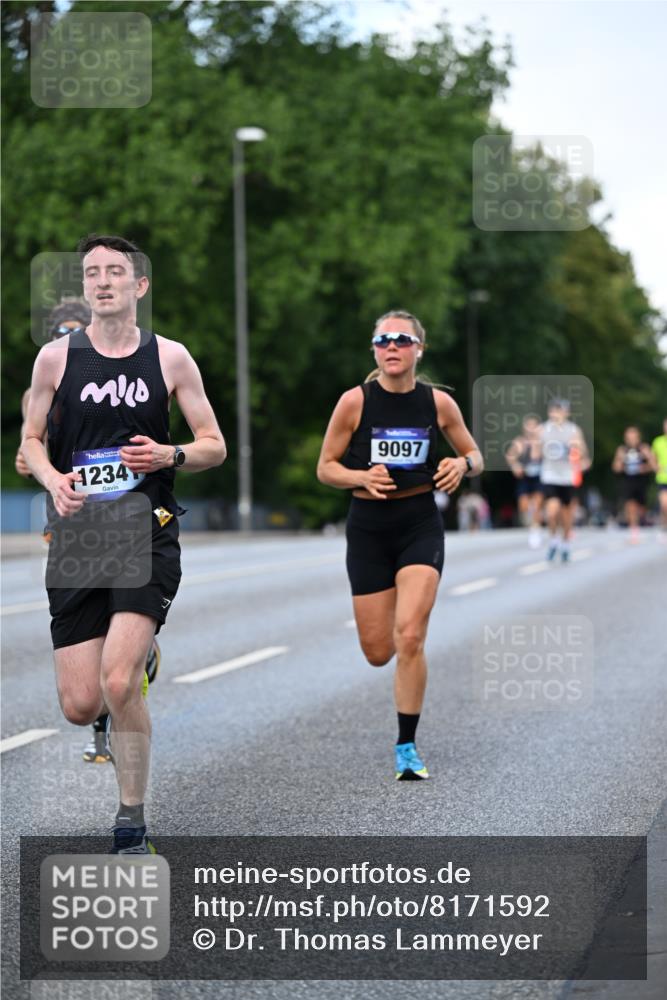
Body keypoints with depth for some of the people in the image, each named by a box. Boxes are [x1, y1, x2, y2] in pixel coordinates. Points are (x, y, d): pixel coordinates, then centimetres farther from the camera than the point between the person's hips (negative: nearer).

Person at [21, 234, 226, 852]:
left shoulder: (170, 358, 3)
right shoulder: (56, 357, 5)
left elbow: (215, 446, 8)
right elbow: (31, 440, 13)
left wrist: (170, 456, -12)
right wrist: (53, 480, -8)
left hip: (148, 535, -2)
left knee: (118, 683, -19)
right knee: (79, 705, -2)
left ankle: (131, 825, -2)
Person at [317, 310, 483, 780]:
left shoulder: (438, 403, -2)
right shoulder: (355, 401, -6)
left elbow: (474, 455, 11)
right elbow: (325, 467, 1)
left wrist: (462, 465, -12)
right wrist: (362, 478, -18)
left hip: (421, 526, 0)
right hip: (369, 526, 1)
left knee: (409, 639, -17)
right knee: (378, 652, 4)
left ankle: (407, 746, -3)